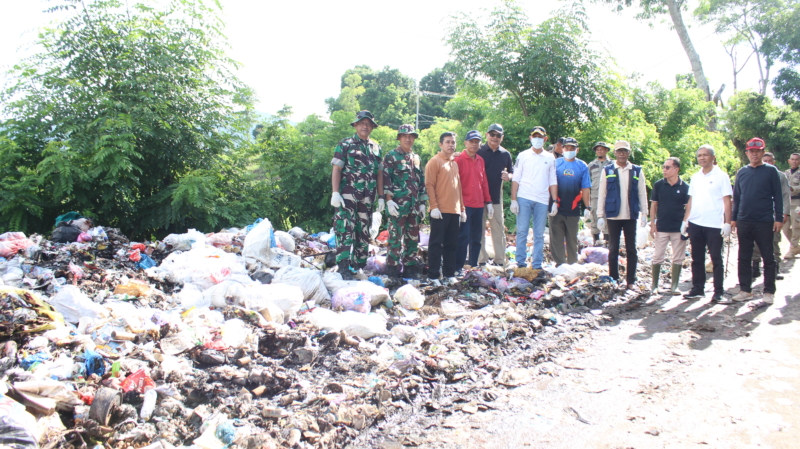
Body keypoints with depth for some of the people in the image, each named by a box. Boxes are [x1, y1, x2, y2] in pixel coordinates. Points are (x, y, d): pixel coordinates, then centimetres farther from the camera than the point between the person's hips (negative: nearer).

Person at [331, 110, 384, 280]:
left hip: (367, 197, 5)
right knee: (346, 229, -11)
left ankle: (360, 266, 18)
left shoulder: (376, 148, 15)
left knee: (364, 231, 9)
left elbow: (379, 174, 15)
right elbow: (336, 170, -4)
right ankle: (344, 267, -13)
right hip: (347, 195, -5)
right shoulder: (345, 145, 2)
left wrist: (381, 197, 9)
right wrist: (335, 193, -15)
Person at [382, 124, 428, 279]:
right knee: (396, 237, -5)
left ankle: (410, 267, 18)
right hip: (398, 205, -6)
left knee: (413, 238, 8)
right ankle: (393, 269, 2)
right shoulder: (391, 156, 0)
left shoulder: (416, 158, 18)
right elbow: (385, 179, -8)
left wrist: (422, 203, 15)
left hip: (414, 206, 6)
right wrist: (389, 200, -16)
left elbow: (421, 181, 20)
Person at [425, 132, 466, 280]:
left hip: (455, 211, 7)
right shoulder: (434, 162, -3)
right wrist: (434, 206, -17)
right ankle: (433, 275, 1)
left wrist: (462, 208, 17)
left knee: (452, 244, 10)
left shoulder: (454, 164, 19)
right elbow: (429, 185, -9)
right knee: (436, 243, -3)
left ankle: (449, 274, 17)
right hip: (440, 211, -7)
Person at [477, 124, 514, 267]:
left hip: (496, 196, 3)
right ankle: (482, 259, 9)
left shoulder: (505, 154, 10)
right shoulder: (479, 151, 0)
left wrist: (508, 176, -4)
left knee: (499, 228, 5)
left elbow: (512, 172, 17)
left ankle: (500, 259, 13)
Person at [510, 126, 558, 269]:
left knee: (539, 234, 4)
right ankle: (521, 263, 3)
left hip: (542, 201, 2)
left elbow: (553, 182, 11)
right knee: (522, 232, -3)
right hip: (524, 198, -2)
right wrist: (513, 199, -5)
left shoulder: (550, 158, 12)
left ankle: (537, 265, 9)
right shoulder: (523, 156, 7)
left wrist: (555, 201, 2)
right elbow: (515, 179, 3)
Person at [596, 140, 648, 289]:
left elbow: (642, 193, 7)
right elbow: (602, 194, 3)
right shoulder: (607, 171, 5)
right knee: (613, 249, 4)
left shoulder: (637, 171, 7)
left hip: (631, 216, 1)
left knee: (631, 249, 4)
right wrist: (600, 216, -2)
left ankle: (631, 281, 10)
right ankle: (613, 280, 11)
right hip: (613, 216, -1)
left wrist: (644, 213, -1)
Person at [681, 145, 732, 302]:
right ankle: (697, 289, 18)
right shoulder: (695, 177, 12)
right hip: (695, 224, 5)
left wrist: (727, 223, -11)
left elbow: (727, 201, -4)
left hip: (714, 224, -5)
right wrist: (685, 220, 8)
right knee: (697, 259, 10)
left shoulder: (721, 176, -2)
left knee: (716, 259, 1)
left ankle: (718, 292, 7)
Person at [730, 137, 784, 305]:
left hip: (764, 222, -4)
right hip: (744, 222, 4)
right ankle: (745, 290, 16)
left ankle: (769, 292, 10)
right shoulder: (741, 172, 9)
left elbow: (778, 196, -2)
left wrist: (778, 218, -7)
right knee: (744, 258, 8)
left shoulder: (771, 171, -1)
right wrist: (733, 218, 9)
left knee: (768, 258, 3)